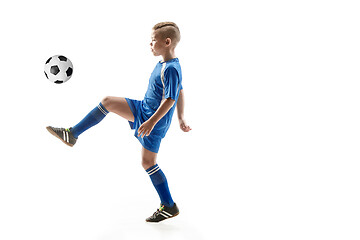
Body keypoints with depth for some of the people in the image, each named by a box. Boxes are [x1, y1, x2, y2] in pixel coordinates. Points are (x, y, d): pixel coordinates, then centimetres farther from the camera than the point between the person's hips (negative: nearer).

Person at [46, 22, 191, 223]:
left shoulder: (171, 69, -22)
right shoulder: (167, 64, 8)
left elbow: (170, 99, -27)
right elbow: (180, 92, 15)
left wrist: (152, 122, -29)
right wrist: (181, 118, 18)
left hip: (155, 120, -10)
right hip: (143, 109, 10)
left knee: (148, 163, -2)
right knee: (108, 102, 5)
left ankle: (169, 207, 10)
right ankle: (72, 134, 13)